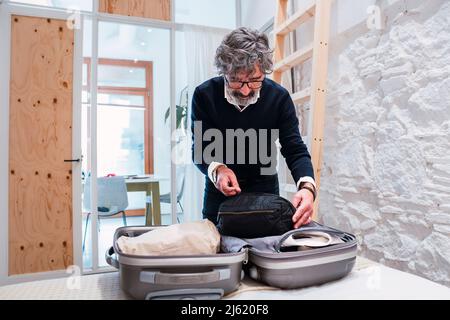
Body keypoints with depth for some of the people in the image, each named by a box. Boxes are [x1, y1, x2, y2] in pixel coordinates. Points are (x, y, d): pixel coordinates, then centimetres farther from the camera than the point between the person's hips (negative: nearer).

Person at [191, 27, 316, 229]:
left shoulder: (279, 98, -16)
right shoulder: (205, 95, -18)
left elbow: (295, 150, -18)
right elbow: (200, 149, -16)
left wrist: (307, 187, -37)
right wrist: (217, 170, -38)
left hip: (264, 189, 1)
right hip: (220, 189, 0)